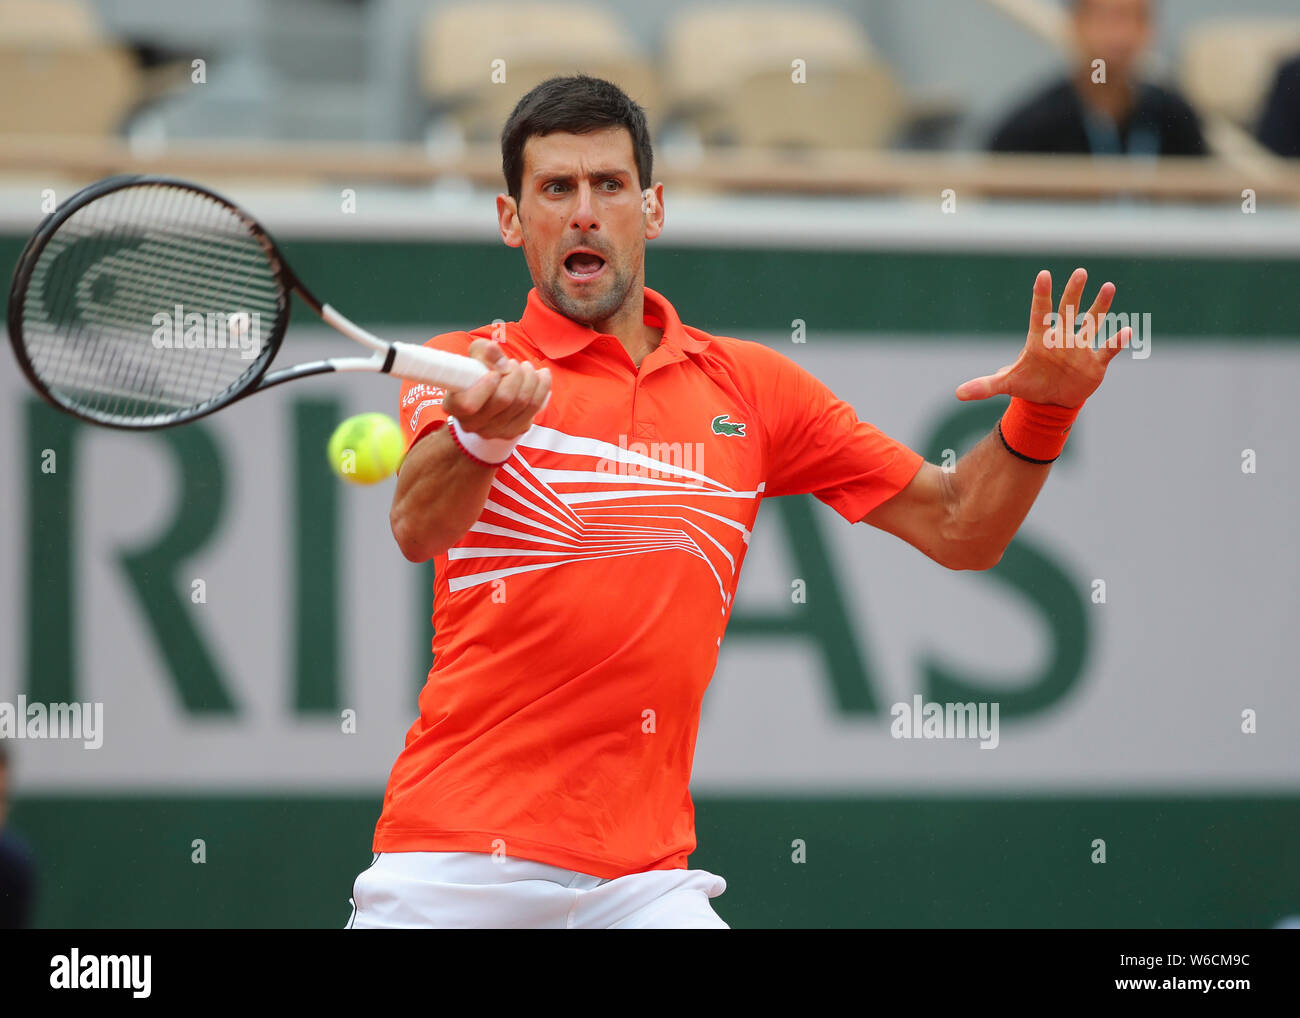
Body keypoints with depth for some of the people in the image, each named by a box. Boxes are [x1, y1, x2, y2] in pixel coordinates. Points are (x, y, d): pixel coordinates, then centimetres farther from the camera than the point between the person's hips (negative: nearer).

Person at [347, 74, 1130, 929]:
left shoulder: (752, 387, 12)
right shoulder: (467, 371, 2)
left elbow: (958, 529, 12)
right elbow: (417, 530, -19)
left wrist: (1043, 411, -7)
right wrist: (482, 437, -41)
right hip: (455, 852, -2)